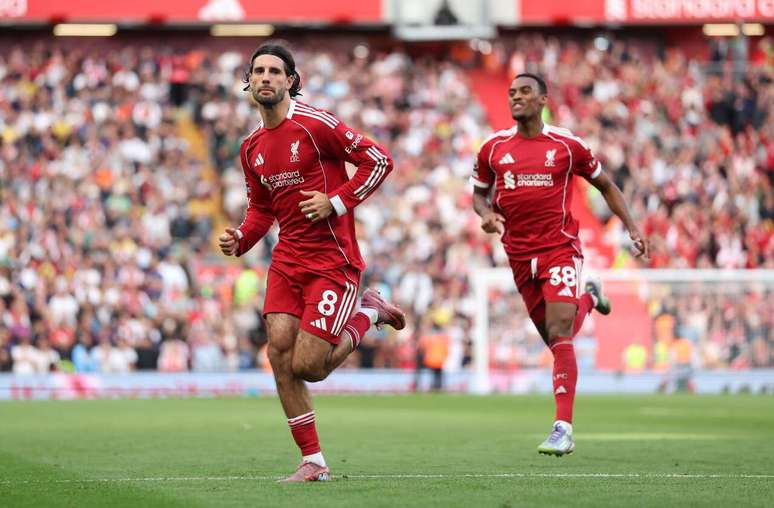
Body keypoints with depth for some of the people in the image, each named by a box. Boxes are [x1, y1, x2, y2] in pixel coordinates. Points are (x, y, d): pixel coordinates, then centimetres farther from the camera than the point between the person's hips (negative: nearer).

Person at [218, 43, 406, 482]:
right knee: (279, 352, -6)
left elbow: (379, 160, -10)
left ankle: (368, 315, 18)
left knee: (306, 367, -10)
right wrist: (240, 241, 3)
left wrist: (336, 201, -16)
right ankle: (313, 462, 3)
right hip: (287, 261, 7)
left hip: (332, 260, -7)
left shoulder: (315, 124, -12)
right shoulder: (253, 147, 10)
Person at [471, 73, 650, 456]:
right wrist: (486, 213, -5)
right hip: (519, 255, 4)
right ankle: (588, 299, 48)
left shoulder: (566, 145, -1)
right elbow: (479, 193, 18)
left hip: (560, 248, -4)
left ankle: (563, 427, -22)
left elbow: (605, 184, 12)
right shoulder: (493, 148, 5)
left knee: (560, 334, -19)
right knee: (555, 340, 13)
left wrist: (631, 227, 5)